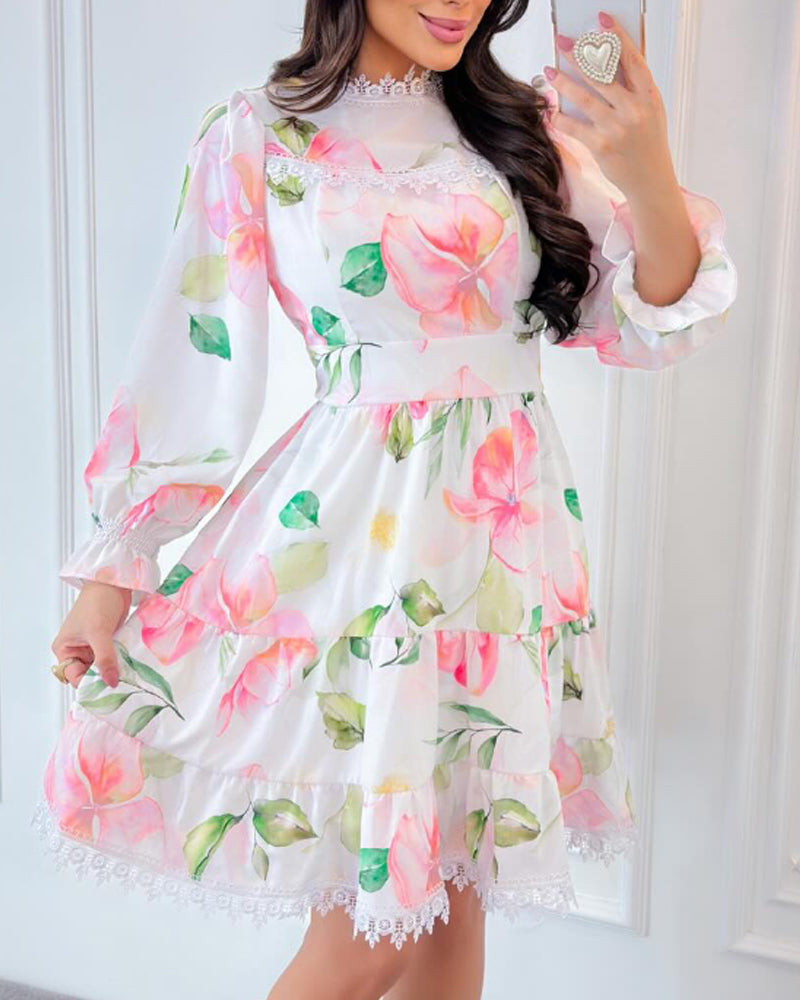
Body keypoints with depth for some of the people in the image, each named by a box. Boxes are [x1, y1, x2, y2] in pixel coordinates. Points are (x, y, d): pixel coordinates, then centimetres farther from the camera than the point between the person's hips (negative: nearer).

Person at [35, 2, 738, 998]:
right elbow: (193, 358, 0)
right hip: (358, 533, -4)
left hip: (512, 528, 4)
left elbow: (649, 325, 4)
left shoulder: (524, 124, 11)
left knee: (454, 900, 13)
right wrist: (113, 567, -1)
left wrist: (649, 179, -15)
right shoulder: (258, 136, 0)